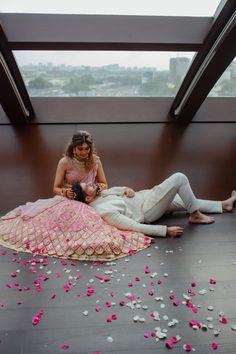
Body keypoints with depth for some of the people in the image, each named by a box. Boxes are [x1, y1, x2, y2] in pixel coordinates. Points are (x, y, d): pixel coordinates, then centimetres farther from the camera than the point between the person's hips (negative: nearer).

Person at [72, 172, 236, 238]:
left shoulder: (98, 195, -3)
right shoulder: (103, 210, -30)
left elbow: (116, 189, 18)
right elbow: (135, 227, -31)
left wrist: (126, 189, -5)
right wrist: (166, 230, -28)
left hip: (142, 197, 9)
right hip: (147, 210, -9)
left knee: (187, 200, 16)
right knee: (179, 178, -16)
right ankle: (196, 216, 3)